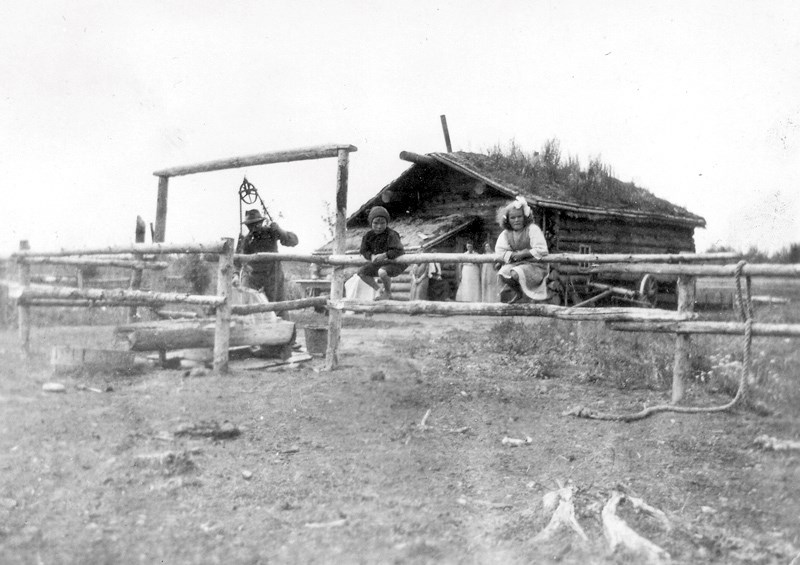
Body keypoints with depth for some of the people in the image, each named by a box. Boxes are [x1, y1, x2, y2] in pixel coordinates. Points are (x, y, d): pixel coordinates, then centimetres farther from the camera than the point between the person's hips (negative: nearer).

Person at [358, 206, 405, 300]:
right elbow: (364, 250, 3)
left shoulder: (391, 235, -22)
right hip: (378, 263, 8)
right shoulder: (369, 236, -3)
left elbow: (398, 250, -28)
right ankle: (378, 290, 16)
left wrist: (384, 255, -36)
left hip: (394, 262, -8)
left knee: (382, 272, -37)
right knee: (361, 272, 1)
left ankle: (388, 293, -7)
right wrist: (372, 256, -19)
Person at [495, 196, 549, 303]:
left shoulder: (532, 229, -11)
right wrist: (514, 255, -17)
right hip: (515, 264, 5)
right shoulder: (506, 233, 5)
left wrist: (523, 254, -18)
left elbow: (542, 250, -18)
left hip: (535, 266, -5)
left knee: (516, 273, -34)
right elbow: (499, 251, -2)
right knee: (502, 273, -26)